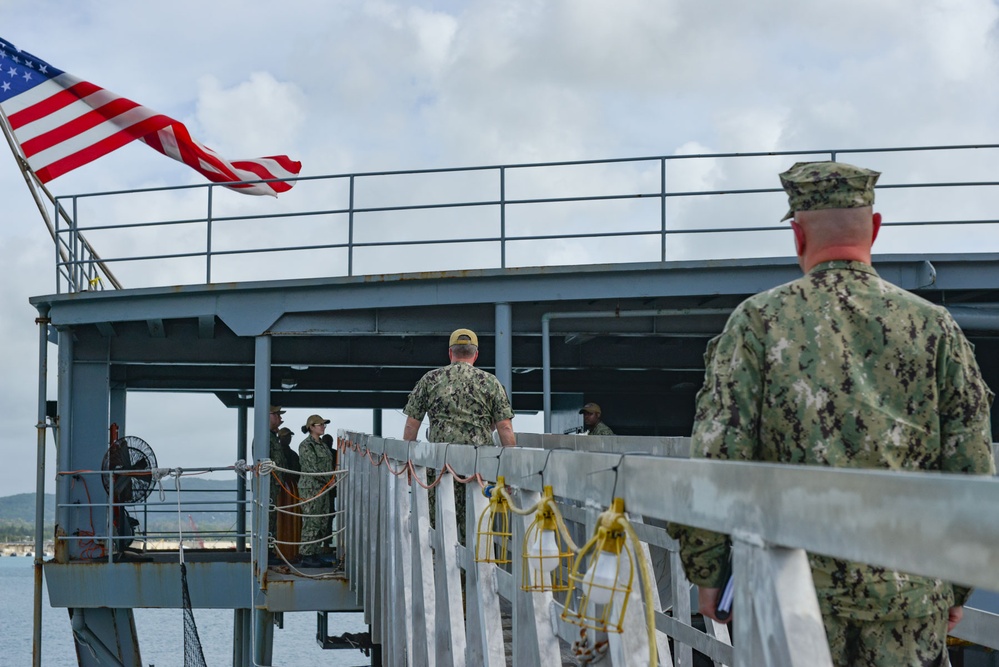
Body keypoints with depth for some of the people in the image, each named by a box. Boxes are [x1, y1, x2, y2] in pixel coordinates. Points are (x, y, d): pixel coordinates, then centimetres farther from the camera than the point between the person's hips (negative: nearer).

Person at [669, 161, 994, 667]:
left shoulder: (758, 321, -2)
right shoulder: (933, 326, 3)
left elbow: (716, 457, -5)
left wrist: (706, 570, 4)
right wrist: (958, 583, 13)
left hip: (794, 585, -1)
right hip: (909, 593, 1)